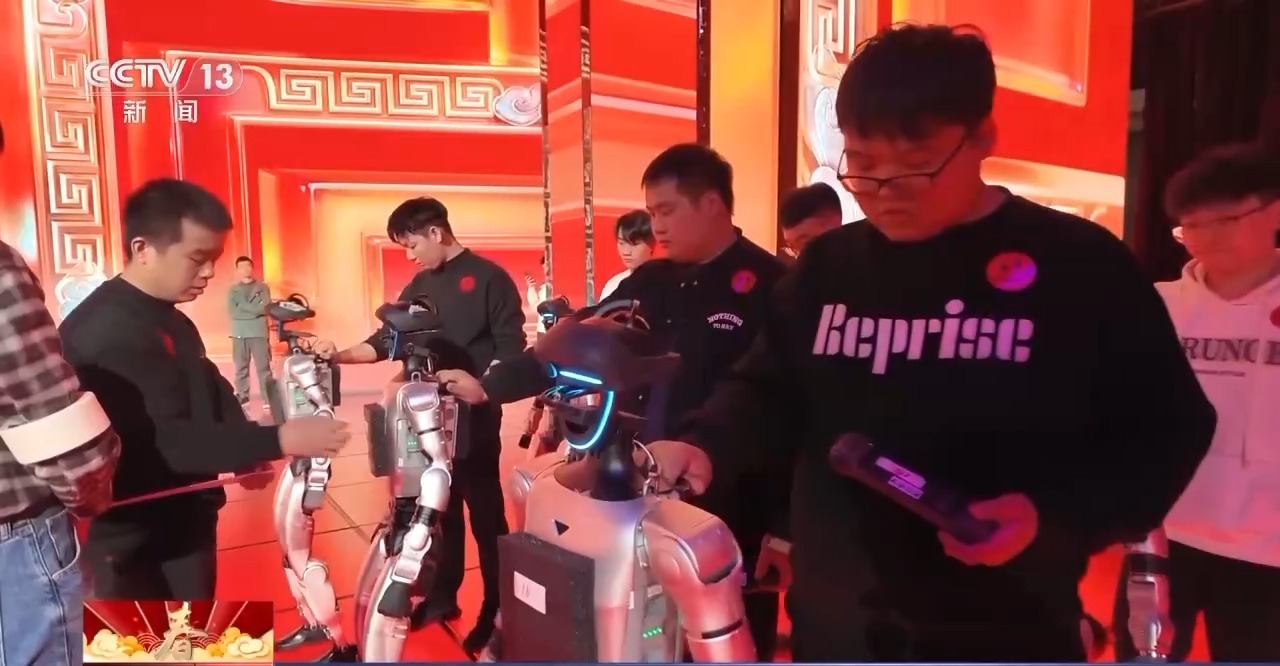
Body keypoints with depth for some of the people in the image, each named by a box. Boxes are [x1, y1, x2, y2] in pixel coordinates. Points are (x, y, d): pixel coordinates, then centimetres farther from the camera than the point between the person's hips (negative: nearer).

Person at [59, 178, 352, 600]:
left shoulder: (170, 320, 10)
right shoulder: (104, 332, -23)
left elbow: (209, 394, 19)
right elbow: (163, 442, -32)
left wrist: (248, 452, 1)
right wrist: (279, 441, -35)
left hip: (185, 522, 10)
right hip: (135, 541, -10)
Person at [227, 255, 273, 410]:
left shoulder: (263, 287, 9)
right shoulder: (233, 290, 12)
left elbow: (265, 308, -5)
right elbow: (232, 311, -2)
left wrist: (244, 306, -10)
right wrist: (254, 310, -10)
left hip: (259, 332, -2)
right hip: (239, 333, 2)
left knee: (263, 366, -6)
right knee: (241, 367, 2)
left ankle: (269, 397, -6)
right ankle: (242, 396, 9)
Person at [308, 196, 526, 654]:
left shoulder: (488, 278, -8)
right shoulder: (420, 286, 13)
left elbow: (510, 346, -13)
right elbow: (387, 340, 11)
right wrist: (339, 356, -4)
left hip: (475, 416, -6)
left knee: (485, 513, 1)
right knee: (439, 508, 16)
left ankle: (496, 610, 13)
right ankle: (443, 595, 31)